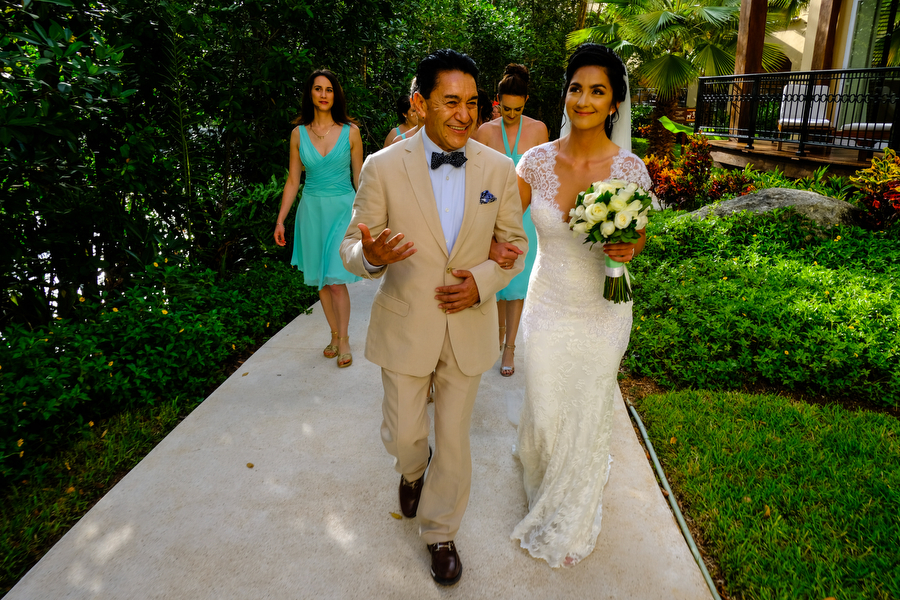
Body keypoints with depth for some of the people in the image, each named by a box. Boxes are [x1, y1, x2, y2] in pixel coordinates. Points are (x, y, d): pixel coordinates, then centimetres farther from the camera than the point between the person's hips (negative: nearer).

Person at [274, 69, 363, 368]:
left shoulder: (350, 131, -1)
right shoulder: (299, 133, 4)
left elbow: (359, 177, 4)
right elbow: (293, 180, 7)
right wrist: (280, 220, 3)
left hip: (342, 208, -3)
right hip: (312, 209, 3)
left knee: (336, 279, -8)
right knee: (320, 280, 8)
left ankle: (344, 339, 9)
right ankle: (335, 335, 23)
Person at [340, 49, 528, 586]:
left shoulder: (499, 169, -5)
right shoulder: (383, 167, -10)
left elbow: (514, 244, 4)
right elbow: (353, 248, -6)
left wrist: (482, 280, -16)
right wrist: (370, 255, -31)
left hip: (470, 326, 1)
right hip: (405, 326, -1)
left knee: (454, 440, 13)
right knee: (402, 435, 14)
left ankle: (441, 533, 38)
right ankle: (413, 470, 53)